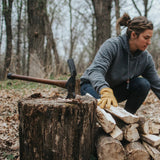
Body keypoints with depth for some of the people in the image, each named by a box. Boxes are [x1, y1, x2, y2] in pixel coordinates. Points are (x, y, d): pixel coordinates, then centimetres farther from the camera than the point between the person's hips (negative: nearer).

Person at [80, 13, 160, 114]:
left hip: (117, 88, 5)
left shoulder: (146, 57, -10)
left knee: (143, 84, -21)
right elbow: (96, 70, -40)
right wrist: (106, 92, -60)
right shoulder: (112, 45, -26)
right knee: (105, 105, -37)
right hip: (92, 85, -5)